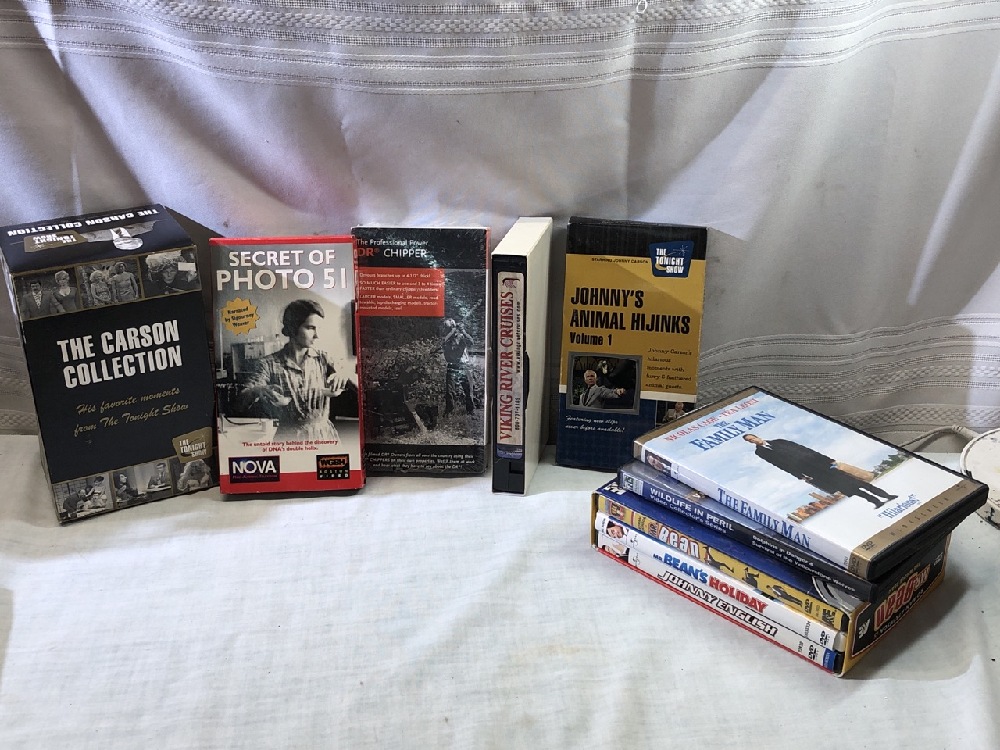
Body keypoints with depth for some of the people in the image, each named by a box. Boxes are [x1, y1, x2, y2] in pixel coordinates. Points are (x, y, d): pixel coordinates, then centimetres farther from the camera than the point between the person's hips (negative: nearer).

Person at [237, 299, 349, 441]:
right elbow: (241, 401, -6)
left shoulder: (323, 359, 9)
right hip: (287, 439, 0)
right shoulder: (269, 364, 1)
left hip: (323, 436, 0)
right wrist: (259, 392, -29)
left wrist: (343, 375, -18)